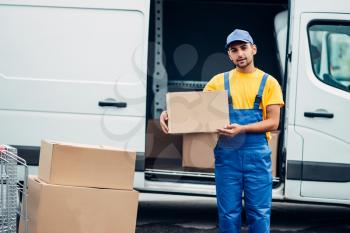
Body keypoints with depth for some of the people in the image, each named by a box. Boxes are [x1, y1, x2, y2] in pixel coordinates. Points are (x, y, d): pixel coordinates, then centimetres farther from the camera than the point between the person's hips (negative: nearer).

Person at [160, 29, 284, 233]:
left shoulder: (268, 82, 4)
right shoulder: (220, 81, 9)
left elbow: (273, 122, -3)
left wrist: (242, 129, -17)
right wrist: (171, 114, -11)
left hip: (257, 155, -2)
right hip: (227, 155, 2)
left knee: (259, 212, 0)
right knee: (228, 212, 5)